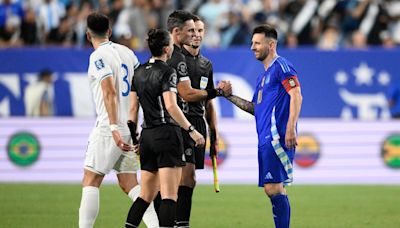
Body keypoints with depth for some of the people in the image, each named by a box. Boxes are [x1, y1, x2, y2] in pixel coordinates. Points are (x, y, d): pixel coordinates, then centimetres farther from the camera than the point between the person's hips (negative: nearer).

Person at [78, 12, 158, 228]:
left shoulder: (98, 57, -9)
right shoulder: (127, 52, 11)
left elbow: (110, 92, -20)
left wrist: (114, 128, -25)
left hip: (108, 129, -7)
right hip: (131, 127, 7)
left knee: (90, 182, -1)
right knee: (129, 183, 9)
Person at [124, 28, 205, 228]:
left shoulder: (139, 72, 12)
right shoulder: (167, 72, -9)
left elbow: (133, 108, 14)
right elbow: (170, 106, -20)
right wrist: (191, 130, -18)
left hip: (147, 135, 7)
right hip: (167, 133, -7)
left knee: (146, 195, 14)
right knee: (169, 196, -9)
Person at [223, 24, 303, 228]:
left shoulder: (281, 66, -4)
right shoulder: (264, 76, 24)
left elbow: (296, 96, -14)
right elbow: (255, 108, 28)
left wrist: (290, 128, -23)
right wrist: (230, 96, 21)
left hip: (276, 137, -10)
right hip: (266, 139, 10)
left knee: (273, 188, -13)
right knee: (273, 189, 7)